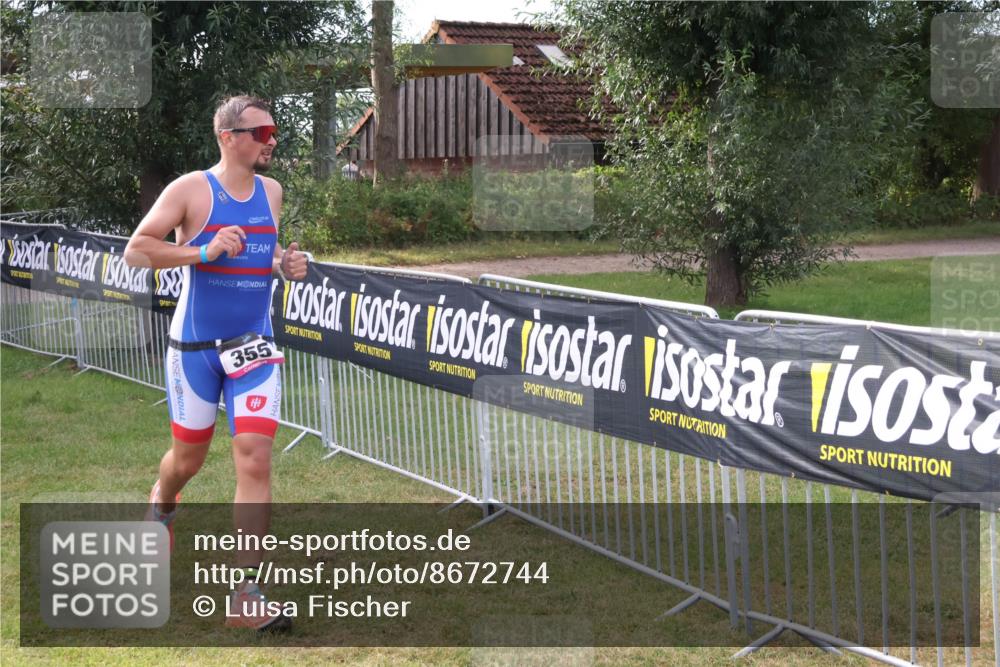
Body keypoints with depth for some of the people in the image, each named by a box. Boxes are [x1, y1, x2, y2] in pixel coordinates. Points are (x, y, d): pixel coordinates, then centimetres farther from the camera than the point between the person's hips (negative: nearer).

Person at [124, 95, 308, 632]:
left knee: (255, 461, -10)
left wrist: (285, 264, 1)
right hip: (196, 346, -3)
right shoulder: (190, 190, -9)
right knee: (188, 458, 13)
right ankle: (162, 504, 52)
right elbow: (136, 250, -11)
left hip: (254, 346, 3)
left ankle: (244, 596, -7)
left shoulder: (271, 191, 7)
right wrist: (203, 251, -22)